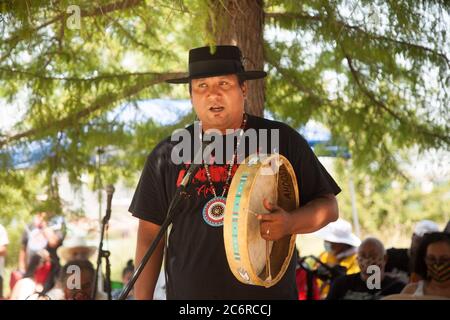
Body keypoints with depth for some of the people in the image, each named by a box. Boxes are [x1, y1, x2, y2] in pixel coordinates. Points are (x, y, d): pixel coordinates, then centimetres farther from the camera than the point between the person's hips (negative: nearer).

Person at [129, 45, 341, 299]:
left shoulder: (282, 141, 3)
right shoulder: (167, 156, 6)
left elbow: (328, 206, 5)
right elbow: (150, 235, 7)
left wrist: (290, 223, -14)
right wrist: (142, 297, 0)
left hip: (269, 292, -1)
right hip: (188, 293, 1)